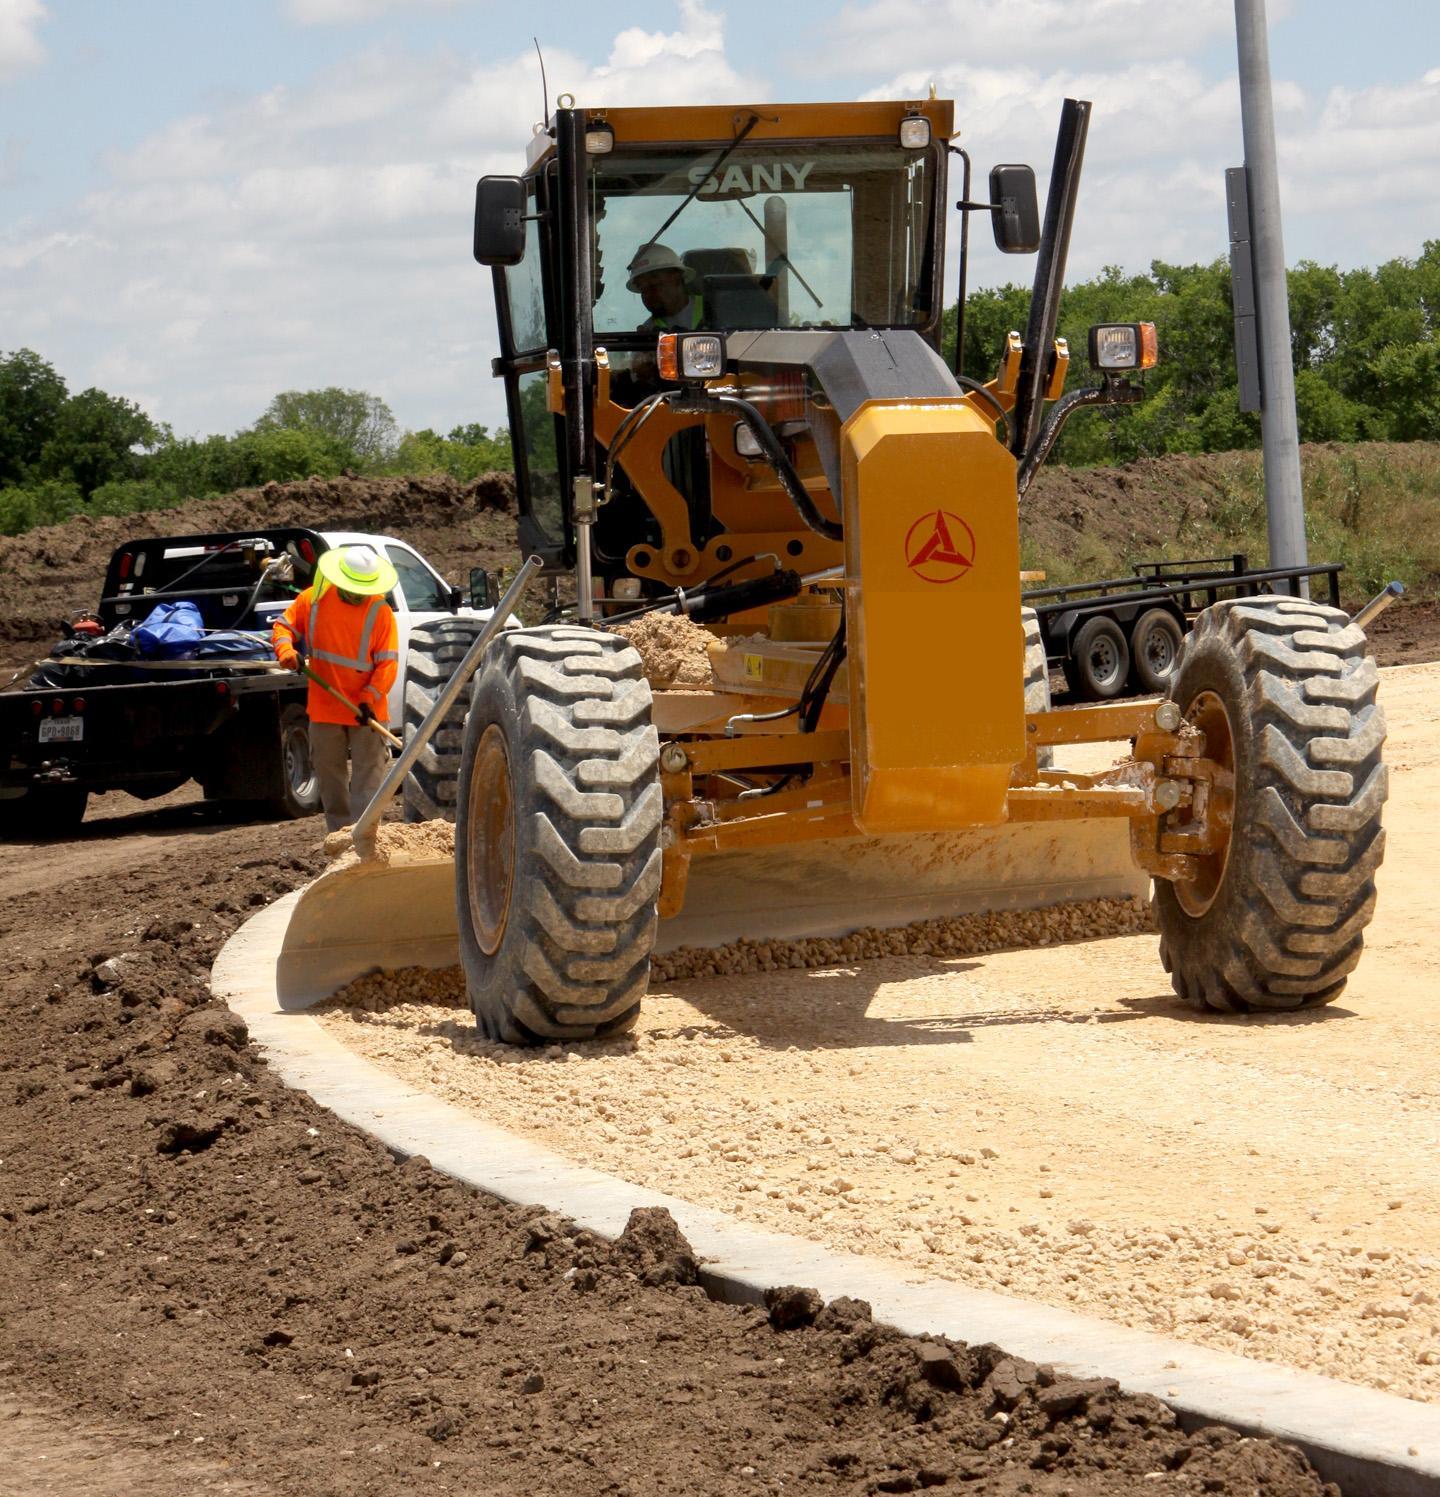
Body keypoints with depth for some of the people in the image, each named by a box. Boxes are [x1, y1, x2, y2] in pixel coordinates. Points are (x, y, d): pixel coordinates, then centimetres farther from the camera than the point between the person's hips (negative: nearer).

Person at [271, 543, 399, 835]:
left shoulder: (380, 612, -11)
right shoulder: (314, 599, -4)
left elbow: (388, 662, -11)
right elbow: (284, 626, 8)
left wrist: (370, 699, -24)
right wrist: (286, 651, -14)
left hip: (364, 710, -3)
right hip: (325, 709, 3)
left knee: (367, 775, -5)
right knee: (329, 775, 11)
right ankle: (338, 831, 22)